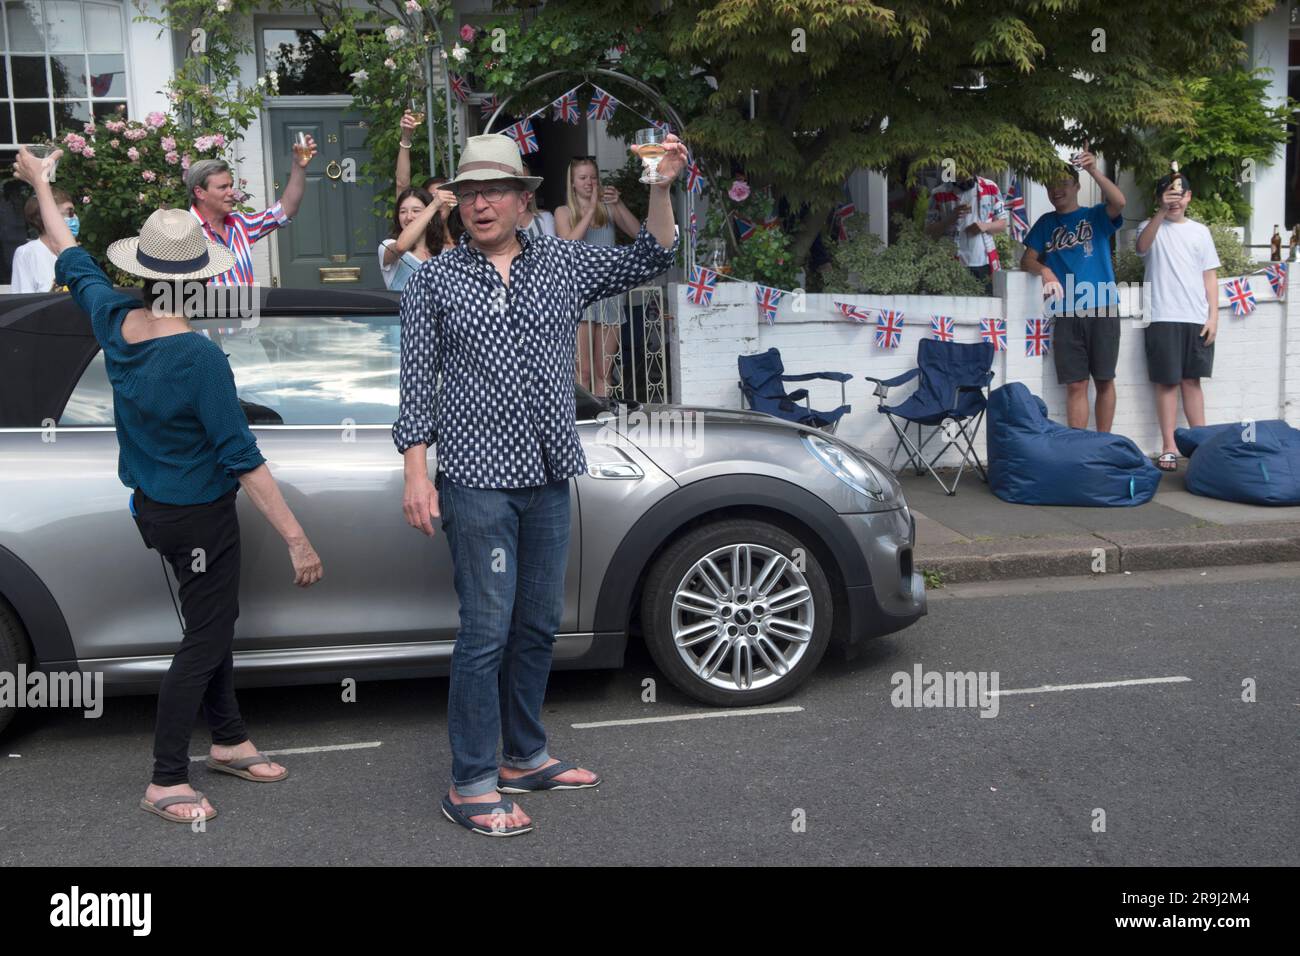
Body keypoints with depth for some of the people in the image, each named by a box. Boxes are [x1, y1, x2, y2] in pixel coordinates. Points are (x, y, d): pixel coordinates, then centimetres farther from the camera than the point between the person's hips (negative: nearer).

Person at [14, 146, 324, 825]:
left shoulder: (112, 319, -6)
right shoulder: (198, 357, -26)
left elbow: (71, 259, 13)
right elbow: (243, 459, -25)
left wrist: (39, 182, 30)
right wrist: (297, 540, -21)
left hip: (152, 507, 8)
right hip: (201, 518, -8)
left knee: (213, 620, 22)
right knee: (204, 640, 4)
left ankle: (229, 741, 35)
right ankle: (166, 782, 12)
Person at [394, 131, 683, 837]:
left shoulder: (564, 264, 9)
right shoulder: (434, 281, 2)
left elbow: (648, 260, 4)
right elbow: (417, 384, 0)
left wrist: (660, 188, -11)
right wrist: (416, 475, -7)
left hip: (548, 477, 5)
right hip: (476, 480, -4)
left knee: (538, 625, 13)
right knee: (487, 632, -5)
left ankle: (525, 758, 28)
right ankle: (471, 786, 5)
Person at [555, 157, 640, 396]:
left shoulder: (608, 209, 12)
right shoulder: (564, 212, 6)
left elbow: (638, 233, 0)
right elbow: (569, 244, -12)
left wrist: (619, 205, -11)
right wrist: (591, 209, -11)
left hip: (608, 292, 3)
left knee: (604, 372, 4)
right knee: (583, 372, -9)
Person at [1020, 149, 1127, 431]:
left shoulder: (1095, 216, 6)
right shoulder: (1046, 223, 14)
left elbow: (1119, 202, -14)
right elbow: (1027, 260, 8)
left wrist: (1094, 170, -26)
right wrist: (1044, 270, -14)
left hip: (1102, 310, -2)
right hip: (1066, 315, 2)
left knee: (1104, 380, 3)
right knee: (1075, 384, 1)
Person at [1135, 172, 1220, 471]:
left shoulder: (1200, 231, 13)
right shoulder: (1151, 227, 5)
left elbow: (1210, 276, 11)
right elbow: (1142, 246, -20)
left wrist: (1213, 316, 3)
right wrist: (1162, 211, -31)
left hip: (1197, 318, 3)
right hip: (1163, 318, -3)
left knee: (1192, 380, 8)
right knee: (1167, 381, -2)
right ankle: (1169, 447, 0)